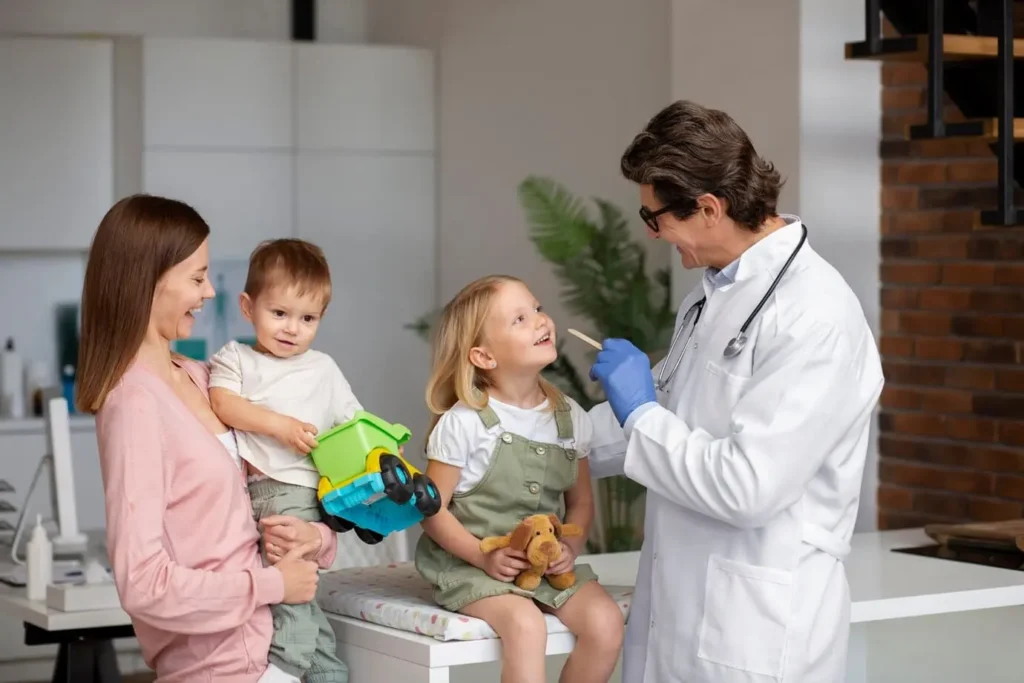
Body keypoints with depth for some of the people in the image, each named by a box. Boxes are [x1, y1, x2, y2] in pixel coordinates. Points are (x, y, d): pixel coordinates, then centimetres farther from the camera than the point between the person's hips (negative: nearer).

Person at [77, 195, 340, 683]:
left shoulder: (197, 378, 7)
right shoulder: (135, 404, -18)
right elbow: (143, 585, -23)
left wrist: (317, 536, -3)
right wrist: (271, 585, -14)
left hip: (248, 642, 8)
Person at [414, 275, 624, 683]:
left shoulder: (570, 418, 3)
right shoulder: (464, 423, -12)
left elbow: (581, 501, 12)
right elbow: (432, 509, -8)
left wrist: (570, 548, -7)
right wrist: (483, 556, -18)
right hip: (473, 565, -5)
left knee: (605, 620, -18)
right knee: (525, 624, -31)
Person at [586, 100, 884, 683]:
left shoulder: (814, 318, -21)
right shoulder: (716, 292, 9)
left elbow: (748, 487, -25)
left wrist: (640, 415, -13)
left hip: (756, 634, -8)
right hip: (680, 613, 8)